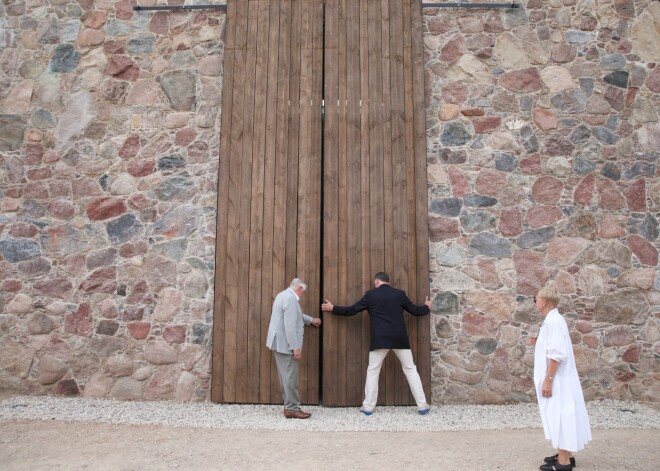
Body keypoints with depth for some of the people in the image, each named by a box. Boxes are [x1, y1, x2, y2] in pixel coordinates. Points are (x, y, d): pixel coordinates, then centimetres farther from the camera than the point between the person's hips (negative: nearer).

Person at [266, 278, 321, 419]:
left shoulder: (283, 295, 16)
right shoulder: (290, 298, -17)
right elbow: (290, 325, -23)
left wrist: (311, 320, 44)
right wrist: (295, 347, -21)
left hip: (280, 343, 10)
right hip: (286, 344, -10)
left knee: (286, 376, 13)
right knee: (290, 377, -4)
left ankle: (289, 406, 18)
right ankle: (292, 409, 3)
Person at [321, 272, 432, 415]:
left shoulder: (371, 295, 1)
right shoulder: (400, 294, 6)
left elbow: (351, 310, 4)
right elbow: (415, 311, 14)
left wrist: (332, 308, 18)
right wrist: (427, 307, 36)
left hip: (380, 339, -2)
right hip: (399, 338, 2)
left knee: (372, 371, 10)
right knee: (410, 369, 11)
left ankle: (368, 406, 11)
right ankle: (422, 405, 11)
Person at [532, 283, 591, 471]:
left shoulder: (553, 321, -19)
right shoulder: (553, 320, 12)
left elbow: (557, 354, -24)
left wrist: (548, 380, -23)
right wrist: (539, 343, 11)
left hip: (557, 380, -10)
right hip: (558, 379, 10)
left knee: (559, 417, -2)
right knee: (560, 417, 16)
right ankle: (566, 455, 27)